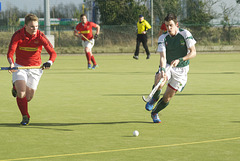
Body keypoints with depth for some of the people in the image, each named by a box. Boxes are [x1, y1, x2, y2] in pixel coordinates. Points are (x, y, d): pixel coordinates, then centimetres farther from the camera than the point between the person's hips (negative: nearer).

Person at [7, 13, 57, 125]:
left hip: (35, 68, 1)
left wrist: (49, 62, -42)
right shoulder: (17, 35, -16)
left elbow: (53, 53, -20)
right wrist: (11, 63, -44)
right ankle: (25, 116, 2)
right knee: (21, 94, -20)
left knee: (28, 97, 5)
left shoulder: (40, 36, -15)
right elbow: (10, 52, -22)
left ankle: (16, 88, 39)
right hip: (19, 67, -1)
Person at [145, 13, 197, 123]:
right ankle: (154, 98, 1)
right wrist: (162, 70, -35)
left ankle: (154, 113, 28)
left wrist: (179, 60, -28)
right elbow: (163, 56, -15)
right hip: (167, 66, 1)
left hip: (181, 69, -1)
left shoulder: (185, 34, -11)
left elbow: (193, 52, -14)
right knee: (159, 81, -33)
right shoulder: (163, 38, -7)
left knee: (167, 98, -1)